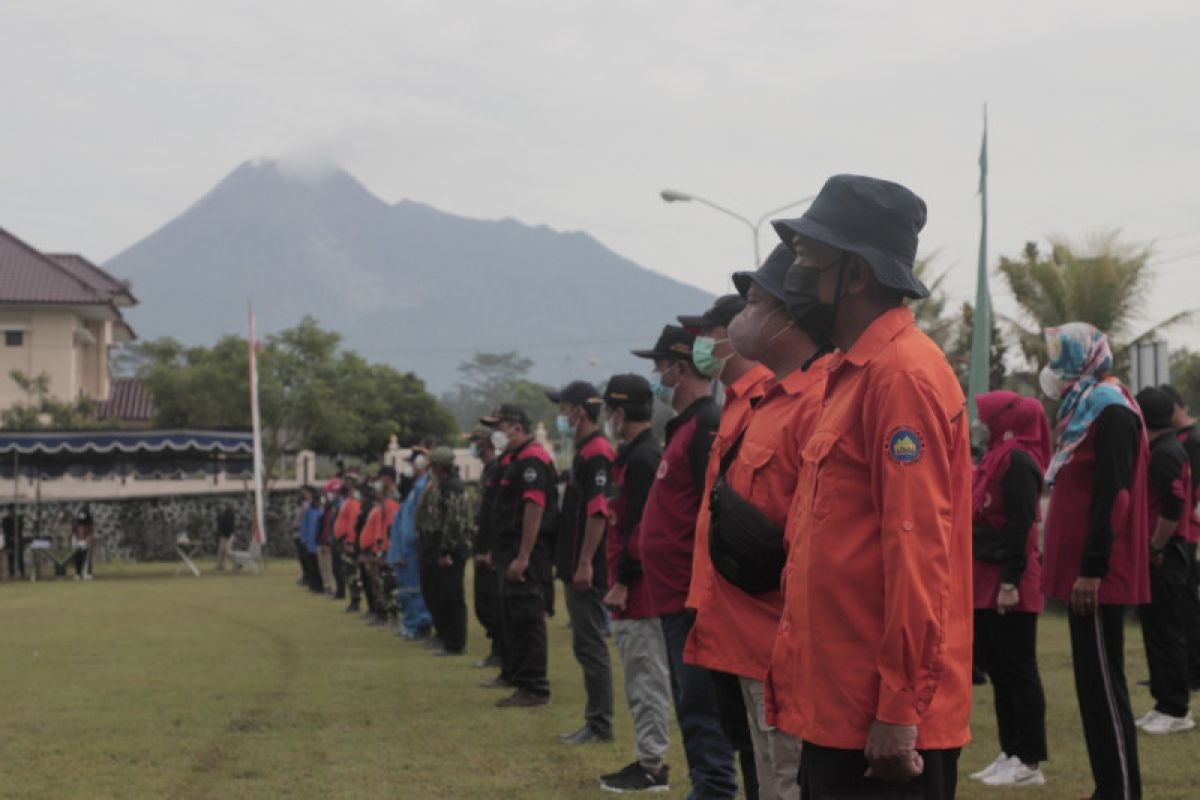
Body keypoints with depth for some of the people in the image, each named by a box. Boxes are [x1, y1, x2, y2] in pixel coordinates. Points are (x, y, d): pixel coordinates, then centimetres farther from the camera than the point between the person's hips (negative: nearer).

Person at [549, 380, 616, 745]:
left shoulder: (597, 452, -15)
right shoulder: (584, 451, 17)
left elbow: (598, 512, -22)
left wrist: (585, 563, -23)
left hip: (588, 571, -10)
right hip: (577, 568, 10)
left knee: (591, 646, -6)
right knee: (586, 646, 13)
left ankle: (600, 725, -2)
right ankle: (595, 721, 18)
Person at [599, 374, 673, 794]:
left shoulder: (641, 459, -15)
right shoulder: (638, 455, 17)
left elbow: (639, 528, -21)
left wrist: (622, 582, -19)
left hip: (637, 590, -10)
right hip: (638, 590, 10)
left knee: (647, 680, -5)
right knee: (644, 680, 14)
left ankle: (652, 767, -2)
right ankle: (649, 759, 20)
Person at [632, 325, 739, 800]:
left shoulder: (706, 426, -14)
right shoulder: (685, 426, 18)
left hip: (693, 602, -11)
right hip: (675, 600, 11)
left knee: (702, 711, -8)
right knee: (692, 708, 16)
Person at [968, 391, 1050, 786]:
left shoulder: (1017, 462, -12)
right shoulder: (992, 460, 17)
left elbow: (1021, 526, -19)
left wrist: (1010, 582, -22)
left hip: (1009, 587, -10)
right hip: (986, 585, 10)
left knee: (1019, 672, -6)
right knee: (999, 673, 12)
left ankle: (1030, 763, -3)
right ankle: (1010, 754, 17)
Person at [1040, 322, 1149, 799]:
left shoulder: (1111, 413, -13)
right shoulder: (1089, 410, 17)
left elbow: (1112, 497, -20)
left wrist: (1092, 569, -23)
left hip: (1098, 578, -10)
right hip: (1085, 573, 10)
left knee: (1102, 684, -8)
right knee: (1093, 681, 12)